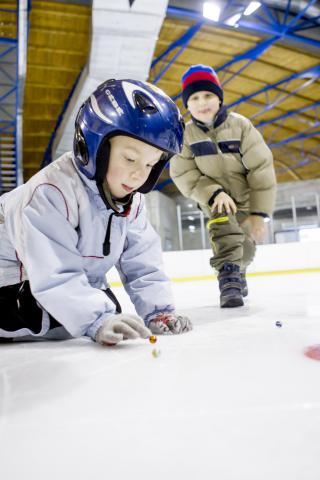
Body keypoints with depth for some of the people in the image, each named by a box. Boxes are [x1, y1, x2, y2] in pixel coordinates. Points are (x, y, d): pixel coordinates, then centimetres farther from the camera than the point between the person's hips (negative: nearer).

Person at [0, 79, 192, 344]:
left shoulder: (132, 200, -10)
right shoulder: (52, 192, -34)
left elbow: (142, 262, -9)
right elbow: (55, 276, -39)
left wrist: (158, 310, -19)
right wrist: (98, 321, -47)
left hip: (79, 278, 7)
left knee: (110, 308, -2)